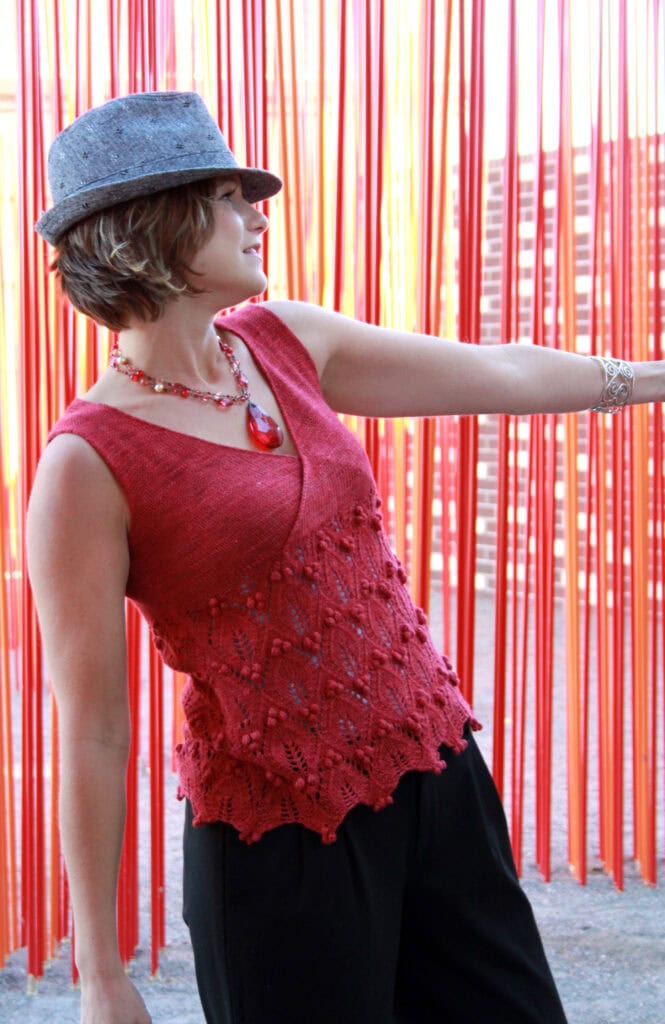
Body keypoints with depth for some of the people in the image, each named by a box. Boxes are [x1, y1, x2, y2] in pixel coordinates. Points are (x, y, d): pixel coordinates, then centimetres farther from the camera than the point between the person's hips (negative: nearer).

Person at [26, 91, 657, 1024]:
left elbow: (501, 373, 14)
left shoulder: (282, 341, 3)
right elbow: (92, 736, -14)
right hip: (284, 837, -6)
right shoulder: (89, 464, -16)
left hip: (435, 770, 7)